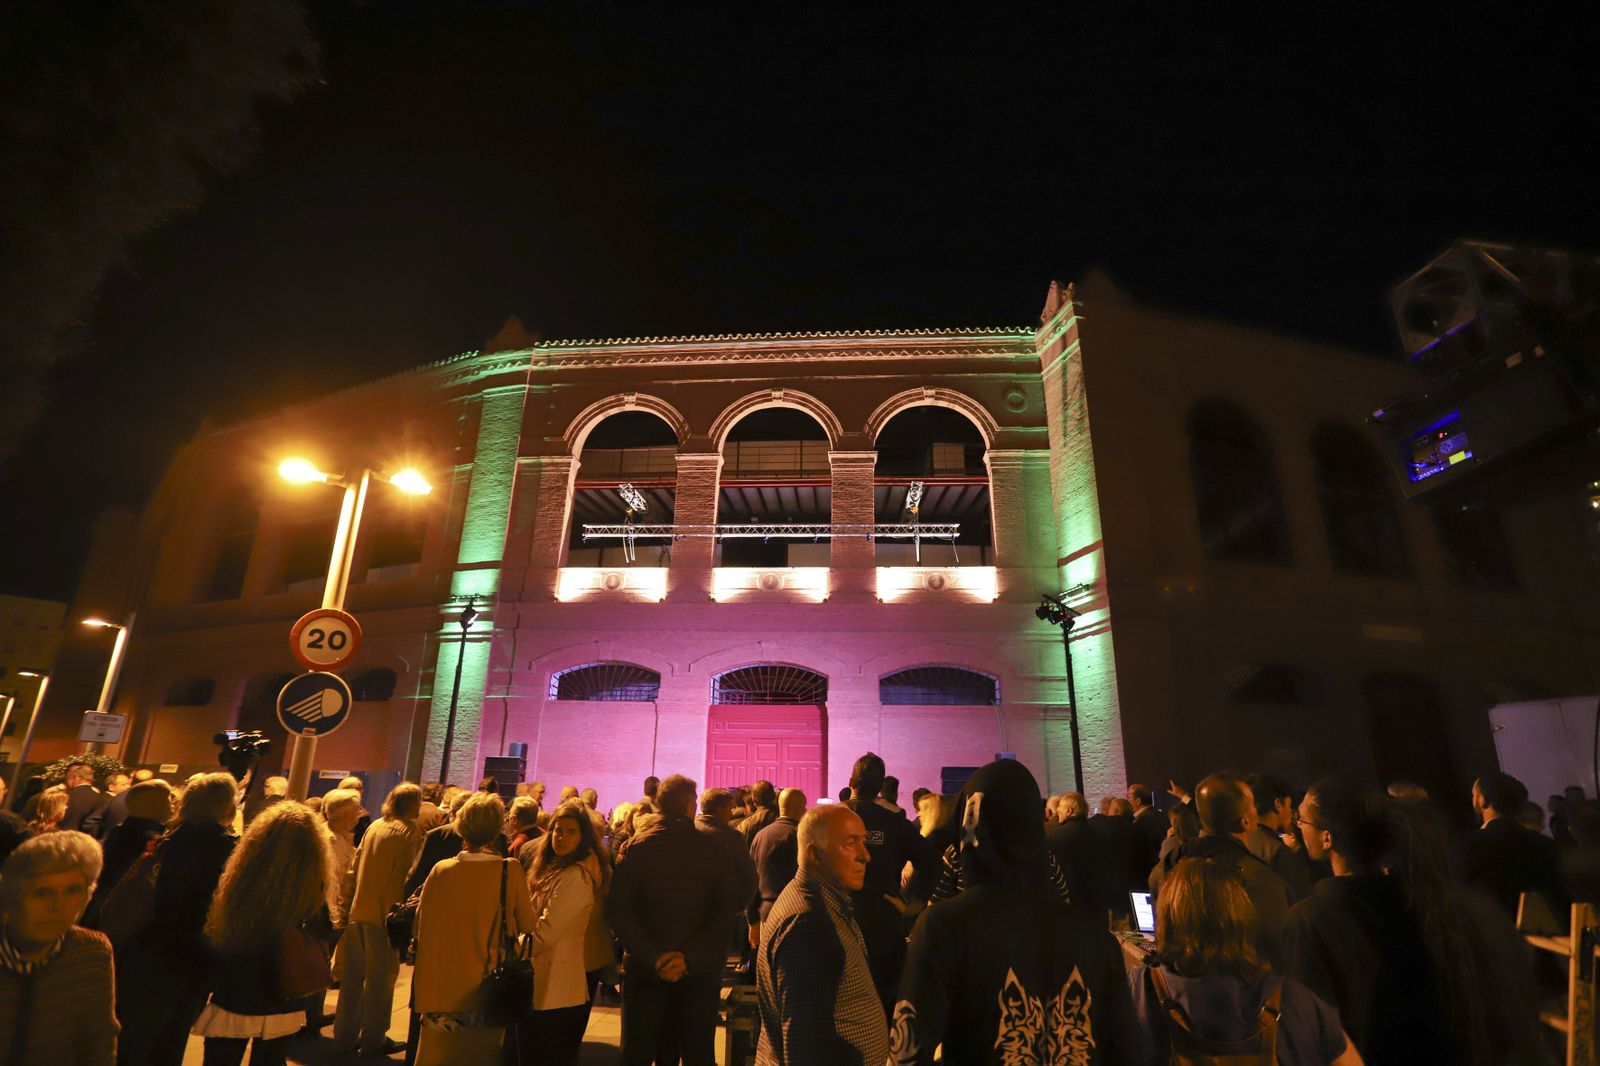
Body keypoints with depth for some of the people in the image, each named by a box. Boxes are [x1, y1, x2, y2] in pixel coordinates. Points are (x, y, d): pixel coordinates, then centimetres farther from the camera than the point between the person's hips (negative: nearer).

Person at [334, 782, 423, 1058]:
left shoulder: (375, 826, 6)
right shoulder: (409, 832, -14)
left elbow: (357, 864, 11)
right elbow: (403, 877, -17)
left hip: (357, 910, 7)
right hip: (383, 912, -7)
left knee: (354, 976, 17)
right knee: (380, 978, 7)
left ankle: (345, 1036, 27)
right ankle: (373, 1040, 16)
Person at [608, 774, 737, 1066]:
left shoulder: (635, 846, -5)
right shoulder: (714, 849, -6)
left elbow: (619, 909, -12)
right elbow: (726, 911, -13)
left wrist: (653, 956, -15)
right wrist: (689, 957, -15)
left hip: (645, 968, 0)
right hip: (701, 971, 0)